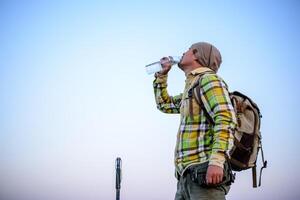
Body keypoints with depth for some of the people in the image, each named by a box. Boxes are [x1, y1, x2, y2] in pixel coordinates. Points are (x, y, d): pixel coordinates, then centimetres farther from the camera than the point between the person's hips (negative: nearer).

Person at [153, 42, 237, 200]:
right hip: (187, 175, 9)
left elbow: (226, 119, -17)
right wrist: (161, 75, 33)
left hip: (205, 172, -9)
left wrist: (216, 161, -27)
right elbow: (164, 104, 43)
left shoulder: (209, 78, -2)